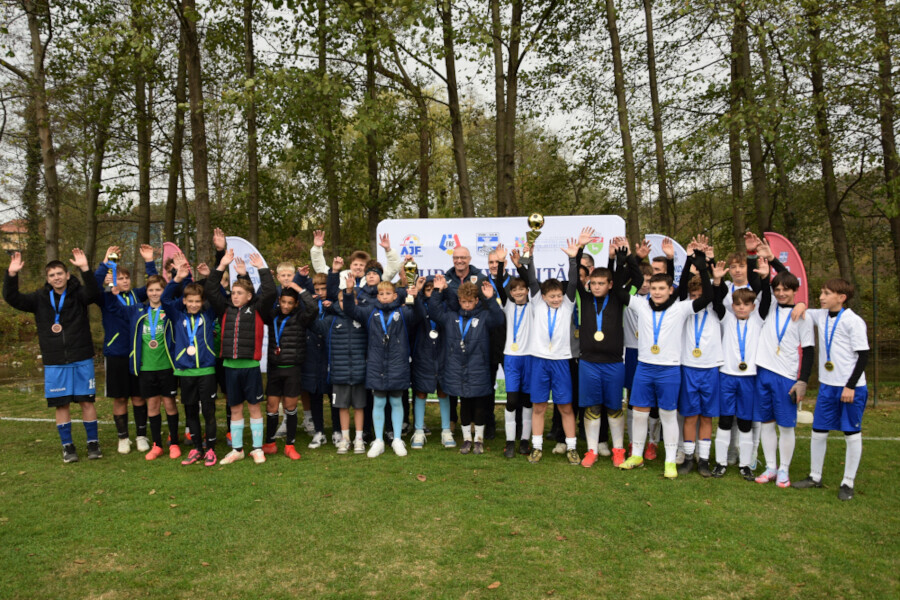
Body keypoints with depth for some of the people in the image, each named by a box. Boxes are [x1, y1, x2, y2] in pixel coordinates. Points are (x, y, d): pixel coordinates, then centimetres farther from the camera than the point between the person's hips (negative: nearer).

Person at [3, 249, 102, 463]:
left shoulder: (78, 294, -4)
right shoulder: (40, 298, 5)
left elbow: (94, 293, -25)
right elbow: (12, 298, -4)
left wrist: (85, 269, -38)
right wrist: (12, 274, -18)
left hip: (82, 360, -2)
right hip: (54, 364, 2)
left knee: (87, 401, 3)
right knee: (61, 404, 6)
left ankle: (93, 442, 16)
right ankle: (67, 446, 18)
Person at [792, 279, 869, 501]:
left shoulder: (853, 321, -12)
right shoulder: (820, 316, 6)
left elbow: (863, 355, -11)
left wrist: (851, 386, -14)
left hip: (851, 388, -6)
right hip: (827, 385, 6)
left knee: (852, 434, 5)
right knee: (818, 431, 9)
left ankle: (848, 482, 16)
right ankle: (815, 476, 22)